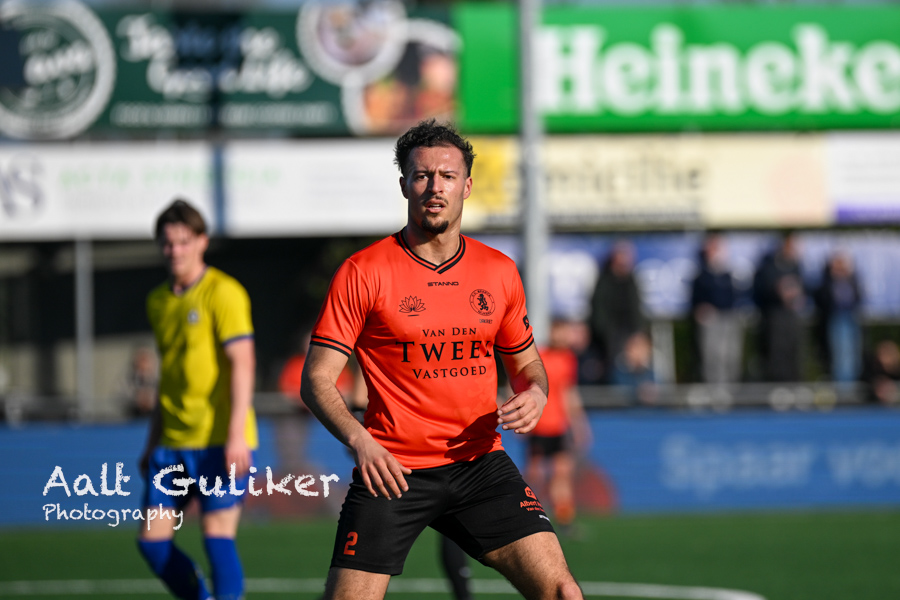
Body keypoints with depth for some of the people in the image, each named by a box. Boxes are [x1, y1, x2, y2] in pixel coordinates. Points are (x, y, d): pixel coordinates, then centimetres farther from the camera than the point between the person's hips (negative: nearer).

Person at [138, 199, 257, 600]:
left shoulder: (222, 293, -6)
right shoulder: (158, 301, 15)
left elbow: (242, 362, -13)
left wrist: (237, 435, -22)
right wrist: (152, 443, 22)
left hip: (219, 442, -7)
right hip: (173, 443, 7)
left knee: (217, 533, -12)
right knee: (152, 540, 1)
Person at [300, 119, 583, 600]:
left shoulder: (499, 272, 7)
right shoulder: (363, 273, -5)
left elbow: (526, 362, 21)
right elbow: (316, 380, -6)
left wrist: (534, 394, -3)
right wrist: (359, 440, -23)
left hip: (479, 465, 3)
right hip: (391, 470, -3)